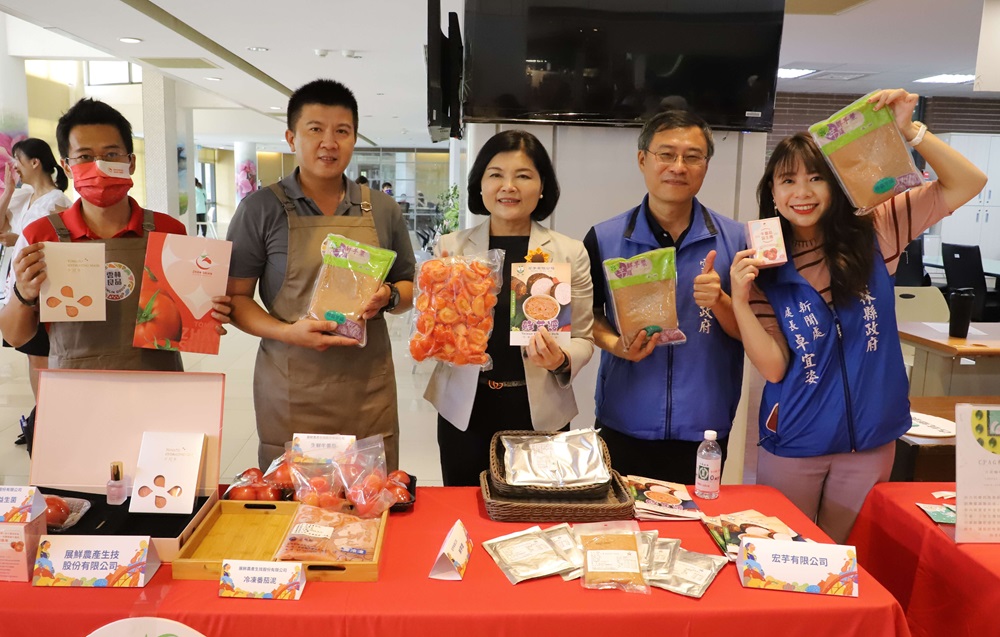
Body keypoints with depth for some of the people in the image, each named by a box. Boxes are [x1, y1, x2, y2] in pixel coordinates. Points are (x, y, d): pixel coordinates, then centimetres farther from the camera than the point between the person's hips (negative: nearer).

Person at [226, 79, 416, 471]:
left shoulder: (382, 210, 7)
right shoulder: (261, 209, -1)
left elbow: (409, 287, 15)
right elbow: (235, 298, 0)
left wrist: (388, 297, -8)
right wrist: (288, 332, -17)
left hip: (369, 393, 2)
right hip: (290, 397, -2)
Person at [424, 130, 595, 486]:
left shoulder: (570, 253, 0)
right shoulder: (450, 248, 2)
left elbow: (583, 337, 3)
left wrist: (561, 361, -17)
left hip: (540, 412, 0)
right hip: (465, 411, 1)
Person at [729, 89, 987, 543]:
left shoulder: (873, 234, -6)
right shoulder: (764, 269, -8)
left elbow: (968, 184, -10)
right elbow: (773, 367, -12)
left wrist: (909, 130, -22)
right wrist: (740, 300, -25)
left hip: (871, 440, 1)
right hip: (793, 443, -1)